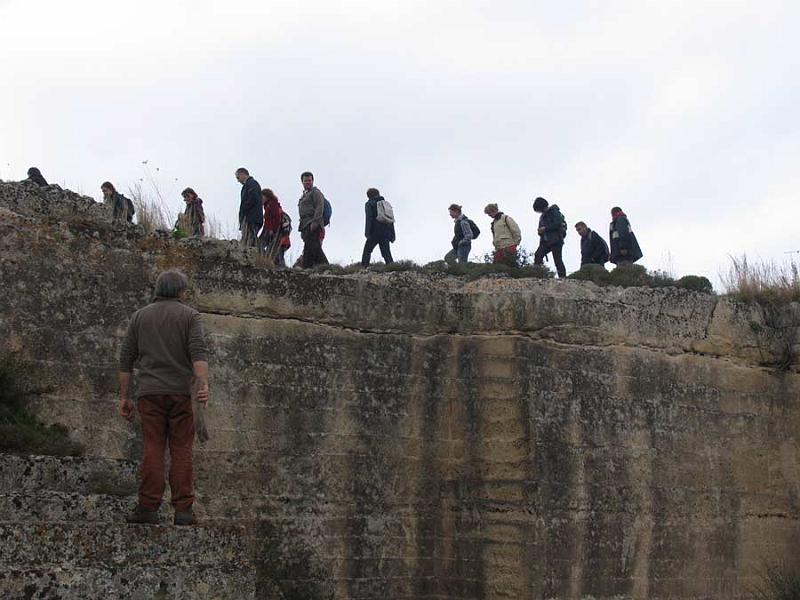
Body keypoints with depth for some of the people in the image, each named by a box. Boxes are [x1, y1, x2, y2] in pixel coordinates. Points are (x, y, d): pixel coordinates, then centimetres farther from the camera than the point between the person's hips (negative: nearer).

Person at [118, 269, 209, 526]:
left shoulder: (140, 315, 14)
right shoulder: (189, 315, 5)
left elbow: (126, 359, 11)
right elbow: (198, 352, -11)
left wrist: (124, 396, 14)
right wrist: (203, 384, -20)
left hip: (150, 392, 2)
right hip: (180, 391, -2)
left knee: (152, 449, 2)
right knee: (181, 450, 1)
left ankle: (148, 507, -2)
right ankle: (183, 510, -1)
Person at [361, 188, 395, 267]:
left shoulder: (369, 204, 4)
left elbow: (369, 218, -10)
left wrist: (367, 232, -16)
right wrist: (392, 235, 16)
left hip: (375, 232, -4)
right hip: (386, 233, 5)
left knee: (367, 251, 7)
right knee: (386, 252, 3)